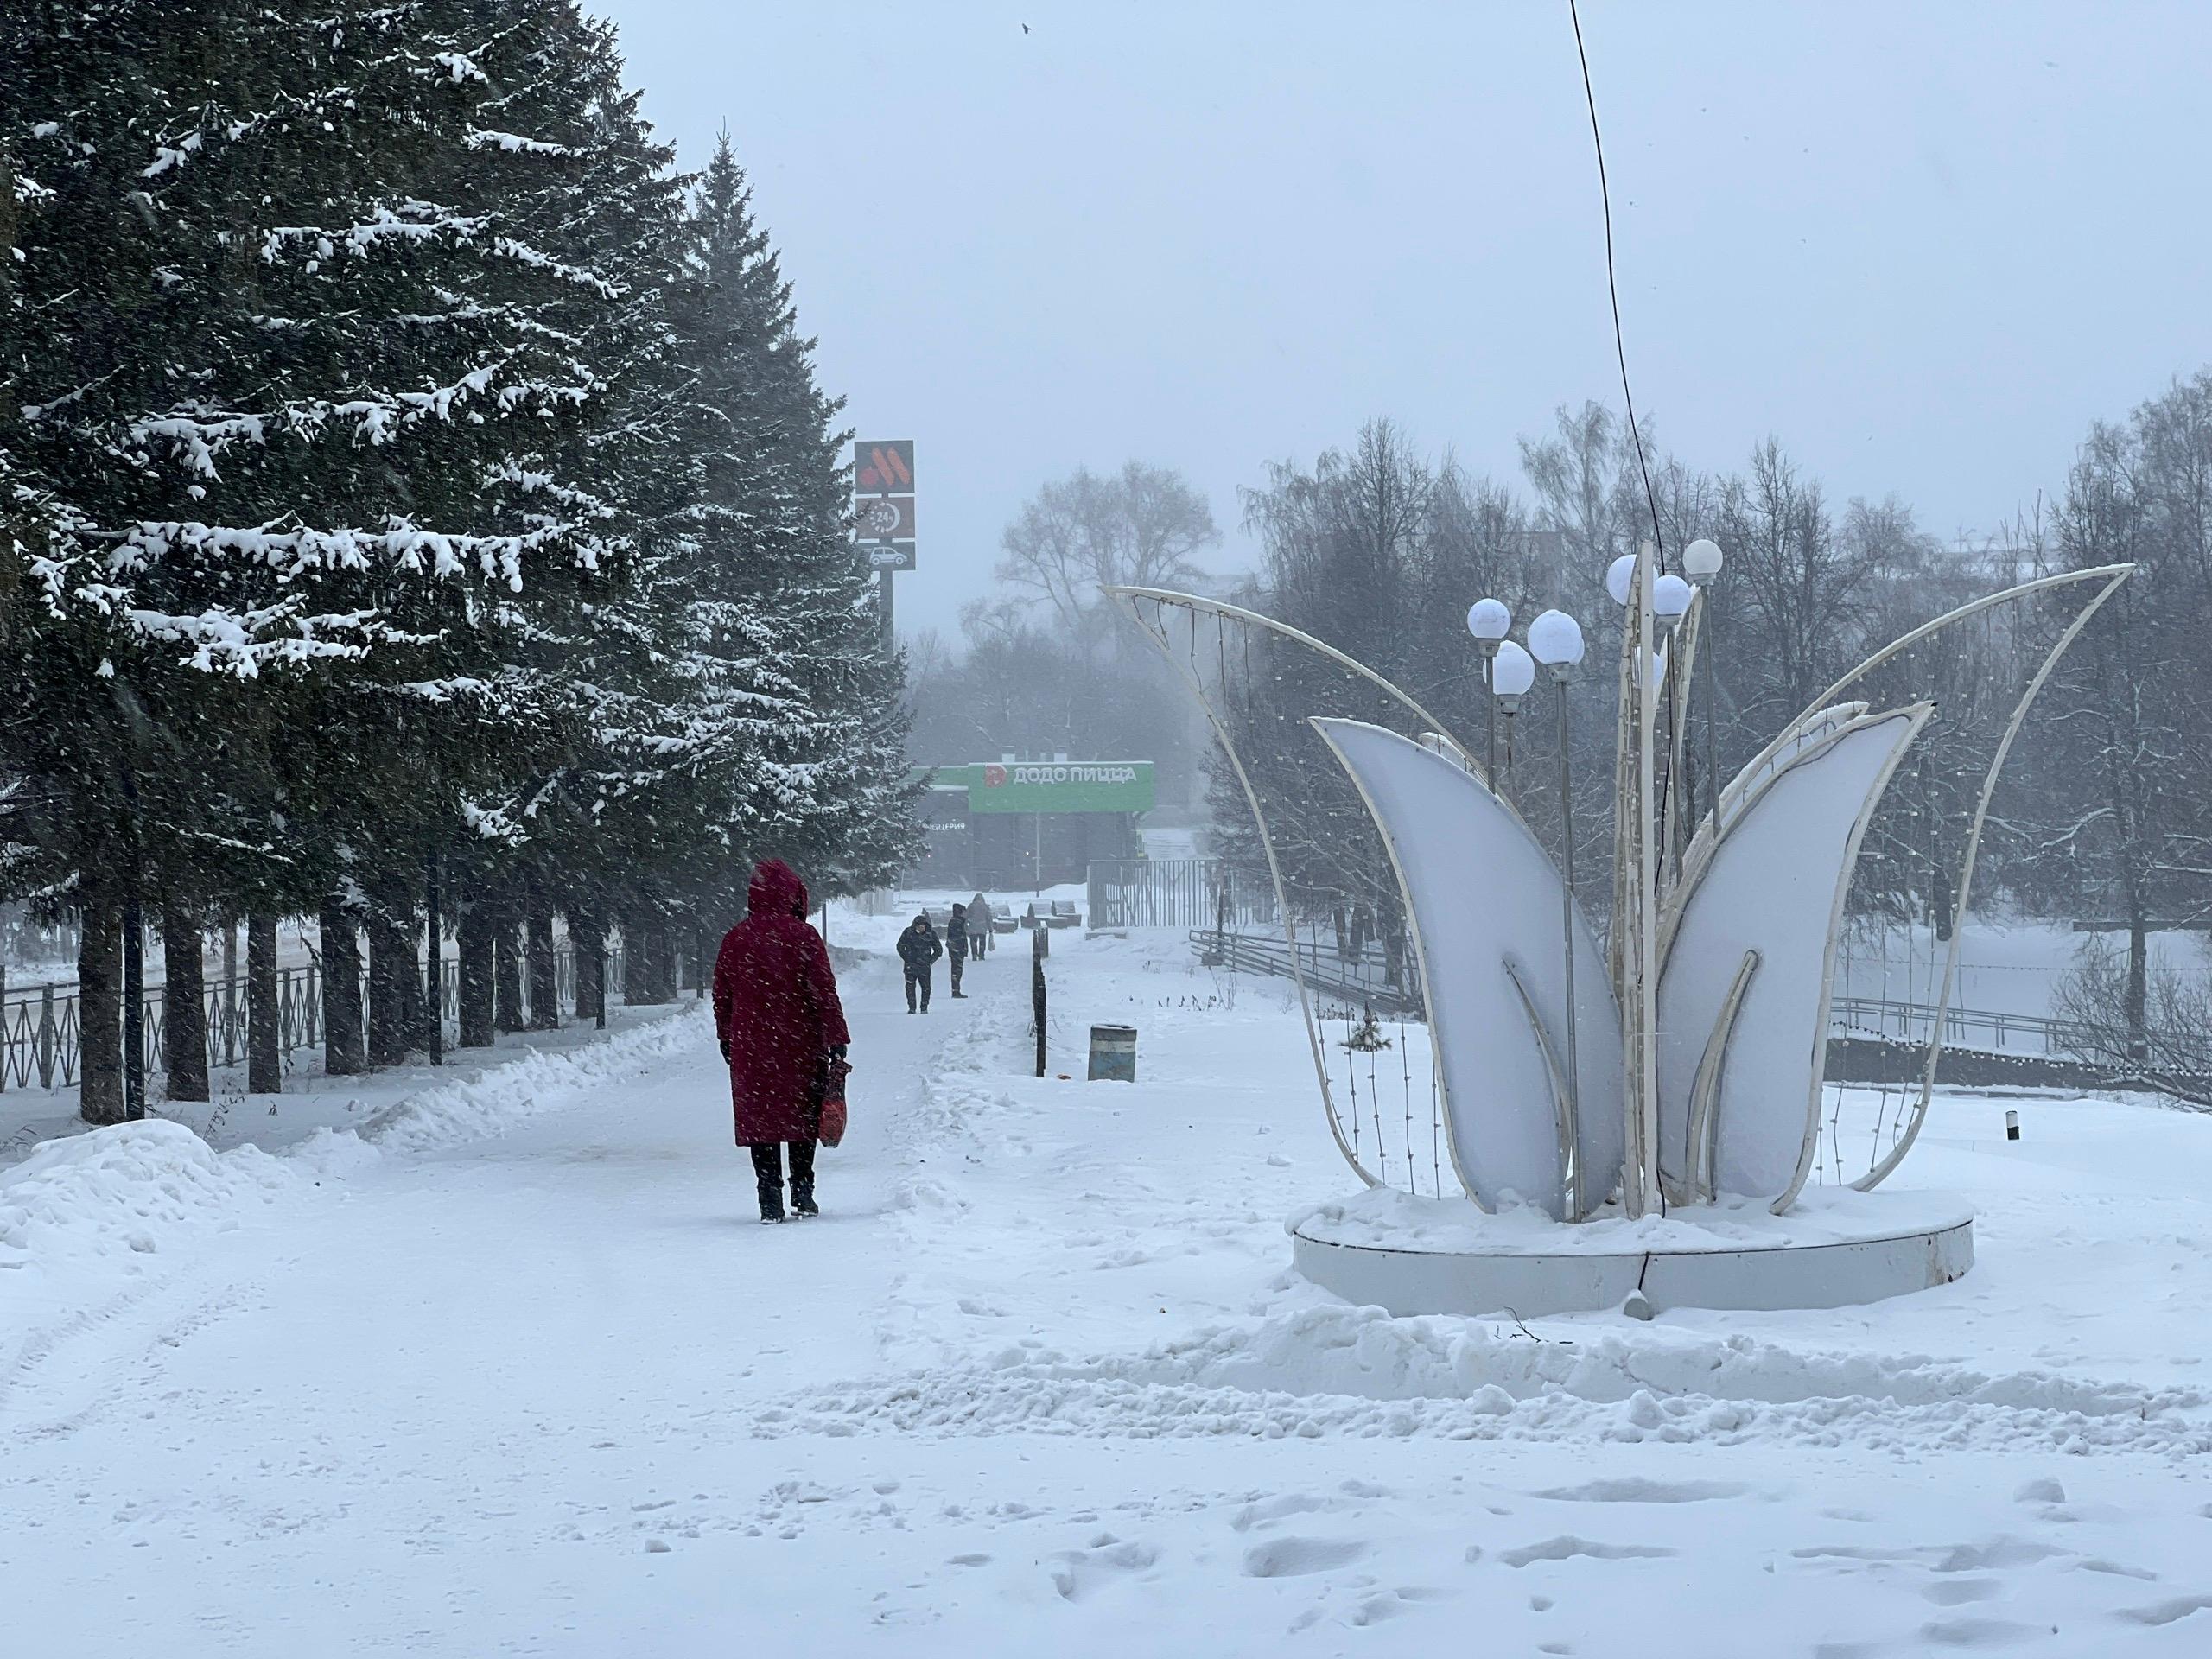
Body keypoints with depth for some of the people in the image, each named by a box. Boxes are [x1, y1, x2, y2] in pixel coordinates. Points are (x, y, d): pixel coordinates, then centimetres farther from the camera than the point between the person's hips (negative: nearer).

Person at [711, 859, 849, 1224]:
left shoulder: (734, 940, 1)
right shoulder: (803, 936, -9)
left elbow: (721, 996, 9)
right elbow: (824, 992, -10)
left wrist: (727, 1040, 21)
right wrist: (837, 1040, -6)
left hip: (750, 1048, 2)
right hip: (800, 1045, -2)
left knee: (759, 1118, 5)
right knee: (802, 1116, 13)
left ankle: (770, 1200, -2)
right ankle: (802, 1192, 14)